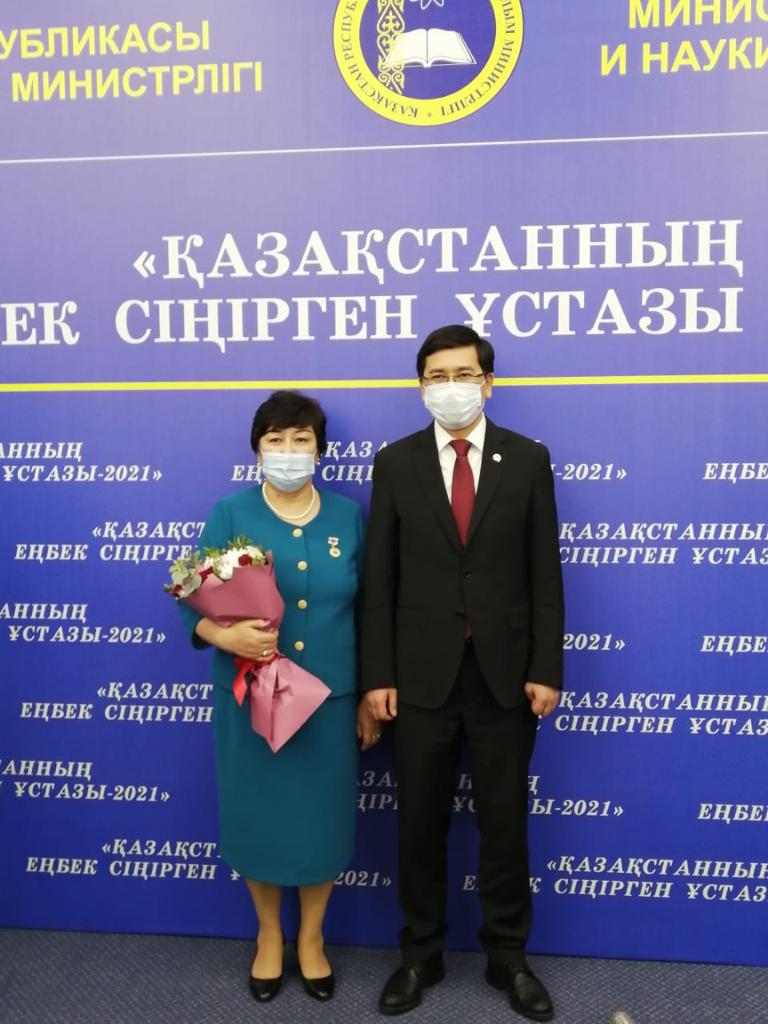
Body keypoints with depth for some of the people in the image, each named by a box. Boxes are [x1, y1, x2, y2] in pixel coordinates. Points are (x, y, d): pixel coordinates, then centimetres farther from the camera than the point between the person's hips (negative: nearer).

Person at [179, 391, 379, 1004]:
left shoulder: (350, 516, 1)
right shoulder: (229, 514, -3)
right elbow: (195, 602, -6)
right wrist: (224, 635, -28)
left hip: (330, 699, 1)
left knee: (322, 818, 10)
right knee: (258, 816, 11)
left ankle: (312, 936, 34)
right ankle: (269, 934, 35)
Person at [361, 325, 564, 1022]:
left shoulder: (528, 459, 0)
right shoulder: (396, 463, 0)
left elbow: (544, 572, 0)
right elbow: (379, 578, -1)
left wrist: (546, 668, -4)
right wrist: (377, 674, -5)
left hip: (505, 672, 0)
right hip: (423, 672, 0)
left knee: (505, 820, 12)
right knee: (421, 822, 12)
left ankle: (508, 956, 31)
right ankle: (421, 955, 31)